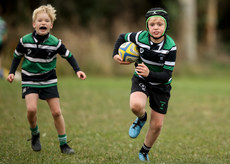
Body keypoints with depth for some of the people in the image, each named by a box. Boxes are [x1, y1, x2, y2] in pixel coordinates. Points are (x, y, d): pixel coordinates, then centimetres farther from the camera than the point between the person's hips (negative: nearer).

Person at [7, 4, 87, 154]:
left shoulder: (55, 43, -11)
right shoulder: (25, 41, -11)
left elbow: (68, 56, 3)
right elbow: (17, 56, 6)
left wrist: (78, 70, -7)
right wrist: (12, 72, -1)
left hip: (49, 80, 1)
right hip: (30, 80, -1)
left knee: (56, 112, -1)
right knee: (31, 109, -21)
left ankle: (63, 144, 12)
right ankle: (35, 135, 9)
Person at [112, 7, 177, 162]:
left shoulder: (170, 46, -23)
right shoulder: (140, 37, -17)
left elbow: (166, 75, -24)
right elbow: (122, 37, 6)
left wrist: (149, 74, -41)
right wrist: (116, 55, -8)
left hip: (161, 85, 0)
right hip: (141, 81, 0)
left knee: (157, 125, 5)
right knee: (136, 106, -34)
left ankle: (144, 152, 34)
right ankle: (141, 118, 5)